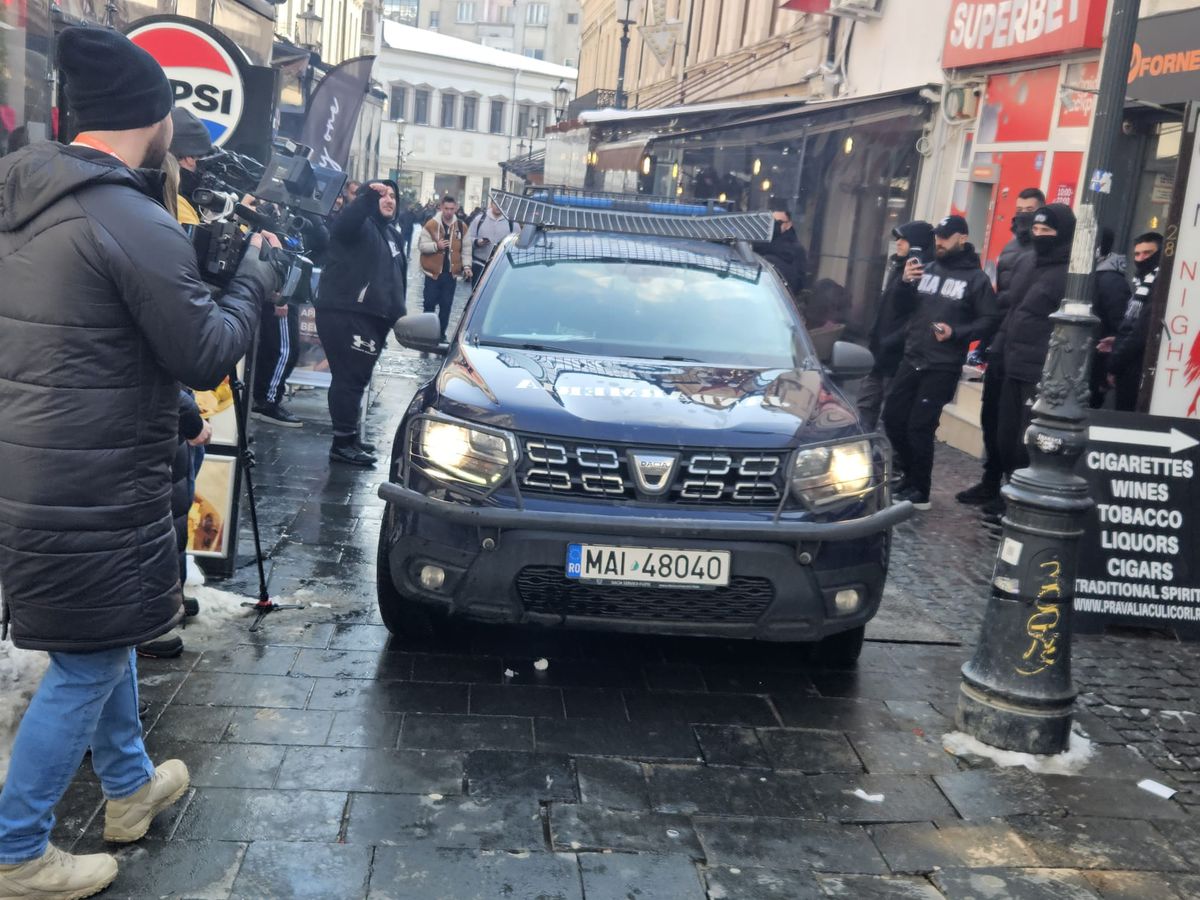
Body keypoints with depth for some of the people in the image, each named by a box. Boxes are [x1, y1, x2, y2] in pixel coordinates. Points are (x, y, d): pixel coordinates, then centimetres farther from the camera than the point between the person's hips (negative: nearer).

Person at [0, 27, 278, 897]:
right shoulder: (134, 222, -20)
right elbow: (208, 356, -15)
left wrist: (198, 261, 13)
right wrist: (255, 275, 0)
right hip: (91, 494, -9)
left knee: (105, 634, 24)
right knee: (87, 663, 7)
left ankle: (131, 786, 42)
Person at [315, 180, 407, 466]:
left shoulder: (392, 234, 22)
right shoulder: (360, 225, -6)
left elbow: (395, 280, 26)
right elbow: (345, 223, -32)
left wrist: (397, 315, 20)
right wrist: (368, 196, -46)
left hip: (371, 317, 10)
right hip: (344, 314, -9)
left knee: (356, 378, 16)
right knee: (350, 377, -11)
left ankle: (349, 437, 25)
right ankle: (343, 443, -8)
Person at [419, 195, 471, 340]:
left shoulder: (461, 227, 4)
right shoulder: (431, 225, -5)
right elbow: (421, 245, -5)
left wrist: (466, 265, -4)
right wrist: (436, 245, -21)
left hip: (451, 272, 2)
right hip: (433, 271, -2)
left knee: (446, 305, 8)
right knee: (430, 303, 2)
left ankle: (441, 333, 18)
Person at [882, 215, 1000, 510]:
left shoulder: (976, 278, -2)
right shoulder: (926, 269, 12)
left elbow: (990, 321, -6)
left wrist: (956, 333, -19)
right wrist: (905, 283, -8)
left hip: (942, 368, -6)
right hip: (911, 360, 6)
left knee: (919, 427, -7)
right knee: (893, 417, 8)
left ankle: (919, 492, 5)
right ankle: (911, 475, 27)